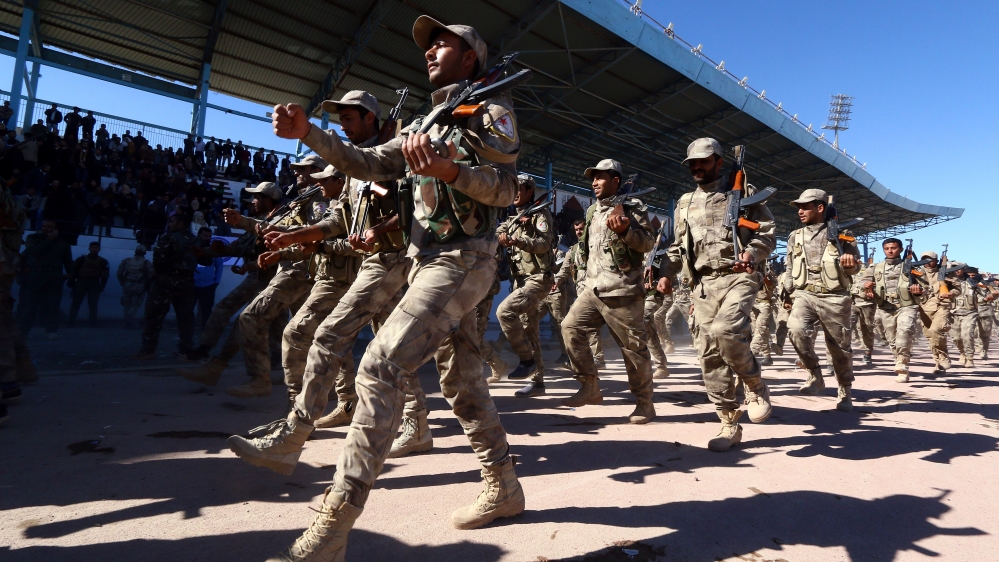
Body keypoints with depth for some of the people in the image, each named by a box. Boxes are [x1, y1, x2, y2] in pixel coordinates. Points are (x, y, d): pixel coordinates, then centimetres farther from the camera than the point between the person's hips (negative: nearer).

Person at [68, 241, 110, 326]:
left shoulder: (103, 262, 7)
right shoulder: (82, 259, 4)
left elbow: (105, 275, 6)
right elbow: (73, 270, 2)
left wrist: (102, 286, -1)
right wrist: (71, 282, -5)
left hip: (95, 285, 1)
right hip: (81, 283, 0)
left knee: (93, 304, 1)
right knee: (76, 303, 2)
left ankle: (93, 323, 2)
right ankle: (71, 322, 6)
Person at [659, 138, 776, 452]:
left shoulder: (742, 192, 8)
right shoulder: (685, 203, 19)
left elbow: (768, 234, 4)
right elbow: (678, 246, 22)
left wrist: (751, 252, -17)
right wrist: (667, 273, 5)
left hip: (738, 276, -4)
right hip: (702, 283, 4)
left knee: (725, 331, -30)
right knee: (709, 355, -1)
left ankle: (755, 385, 0)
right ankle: (729, 425, 11)